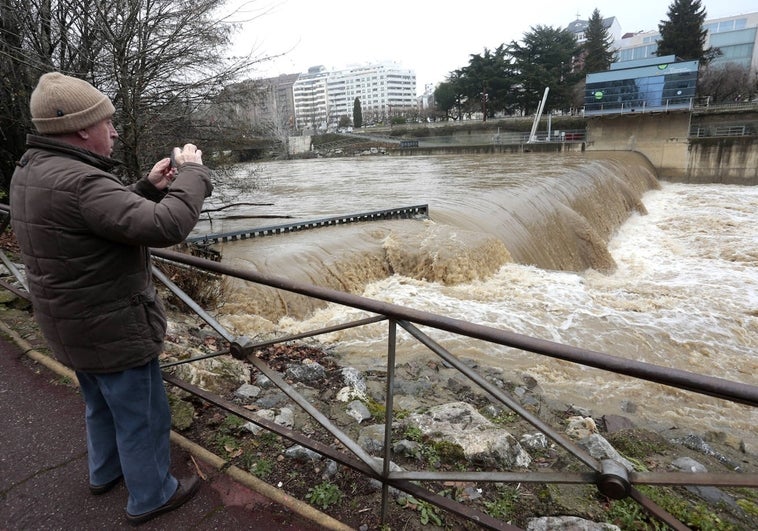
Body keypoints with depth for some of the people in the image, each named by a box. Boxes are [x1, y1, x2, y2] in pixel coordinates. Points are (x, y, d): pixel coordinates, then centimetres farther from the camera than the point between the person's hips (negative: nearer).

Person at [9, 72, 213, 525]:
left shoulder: (31, 171, 3)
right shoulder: (77, 181, -30)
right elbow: (167, 227, -36)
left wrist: (148, 188, -1)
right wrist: (193, 173, -22)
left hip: (73, 328, 10)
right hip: (114, 331, -10)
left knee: (103, 404, 30)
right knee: (142, 416, 11)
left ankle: (106, 471, 51)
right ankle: (151, 496, 31)